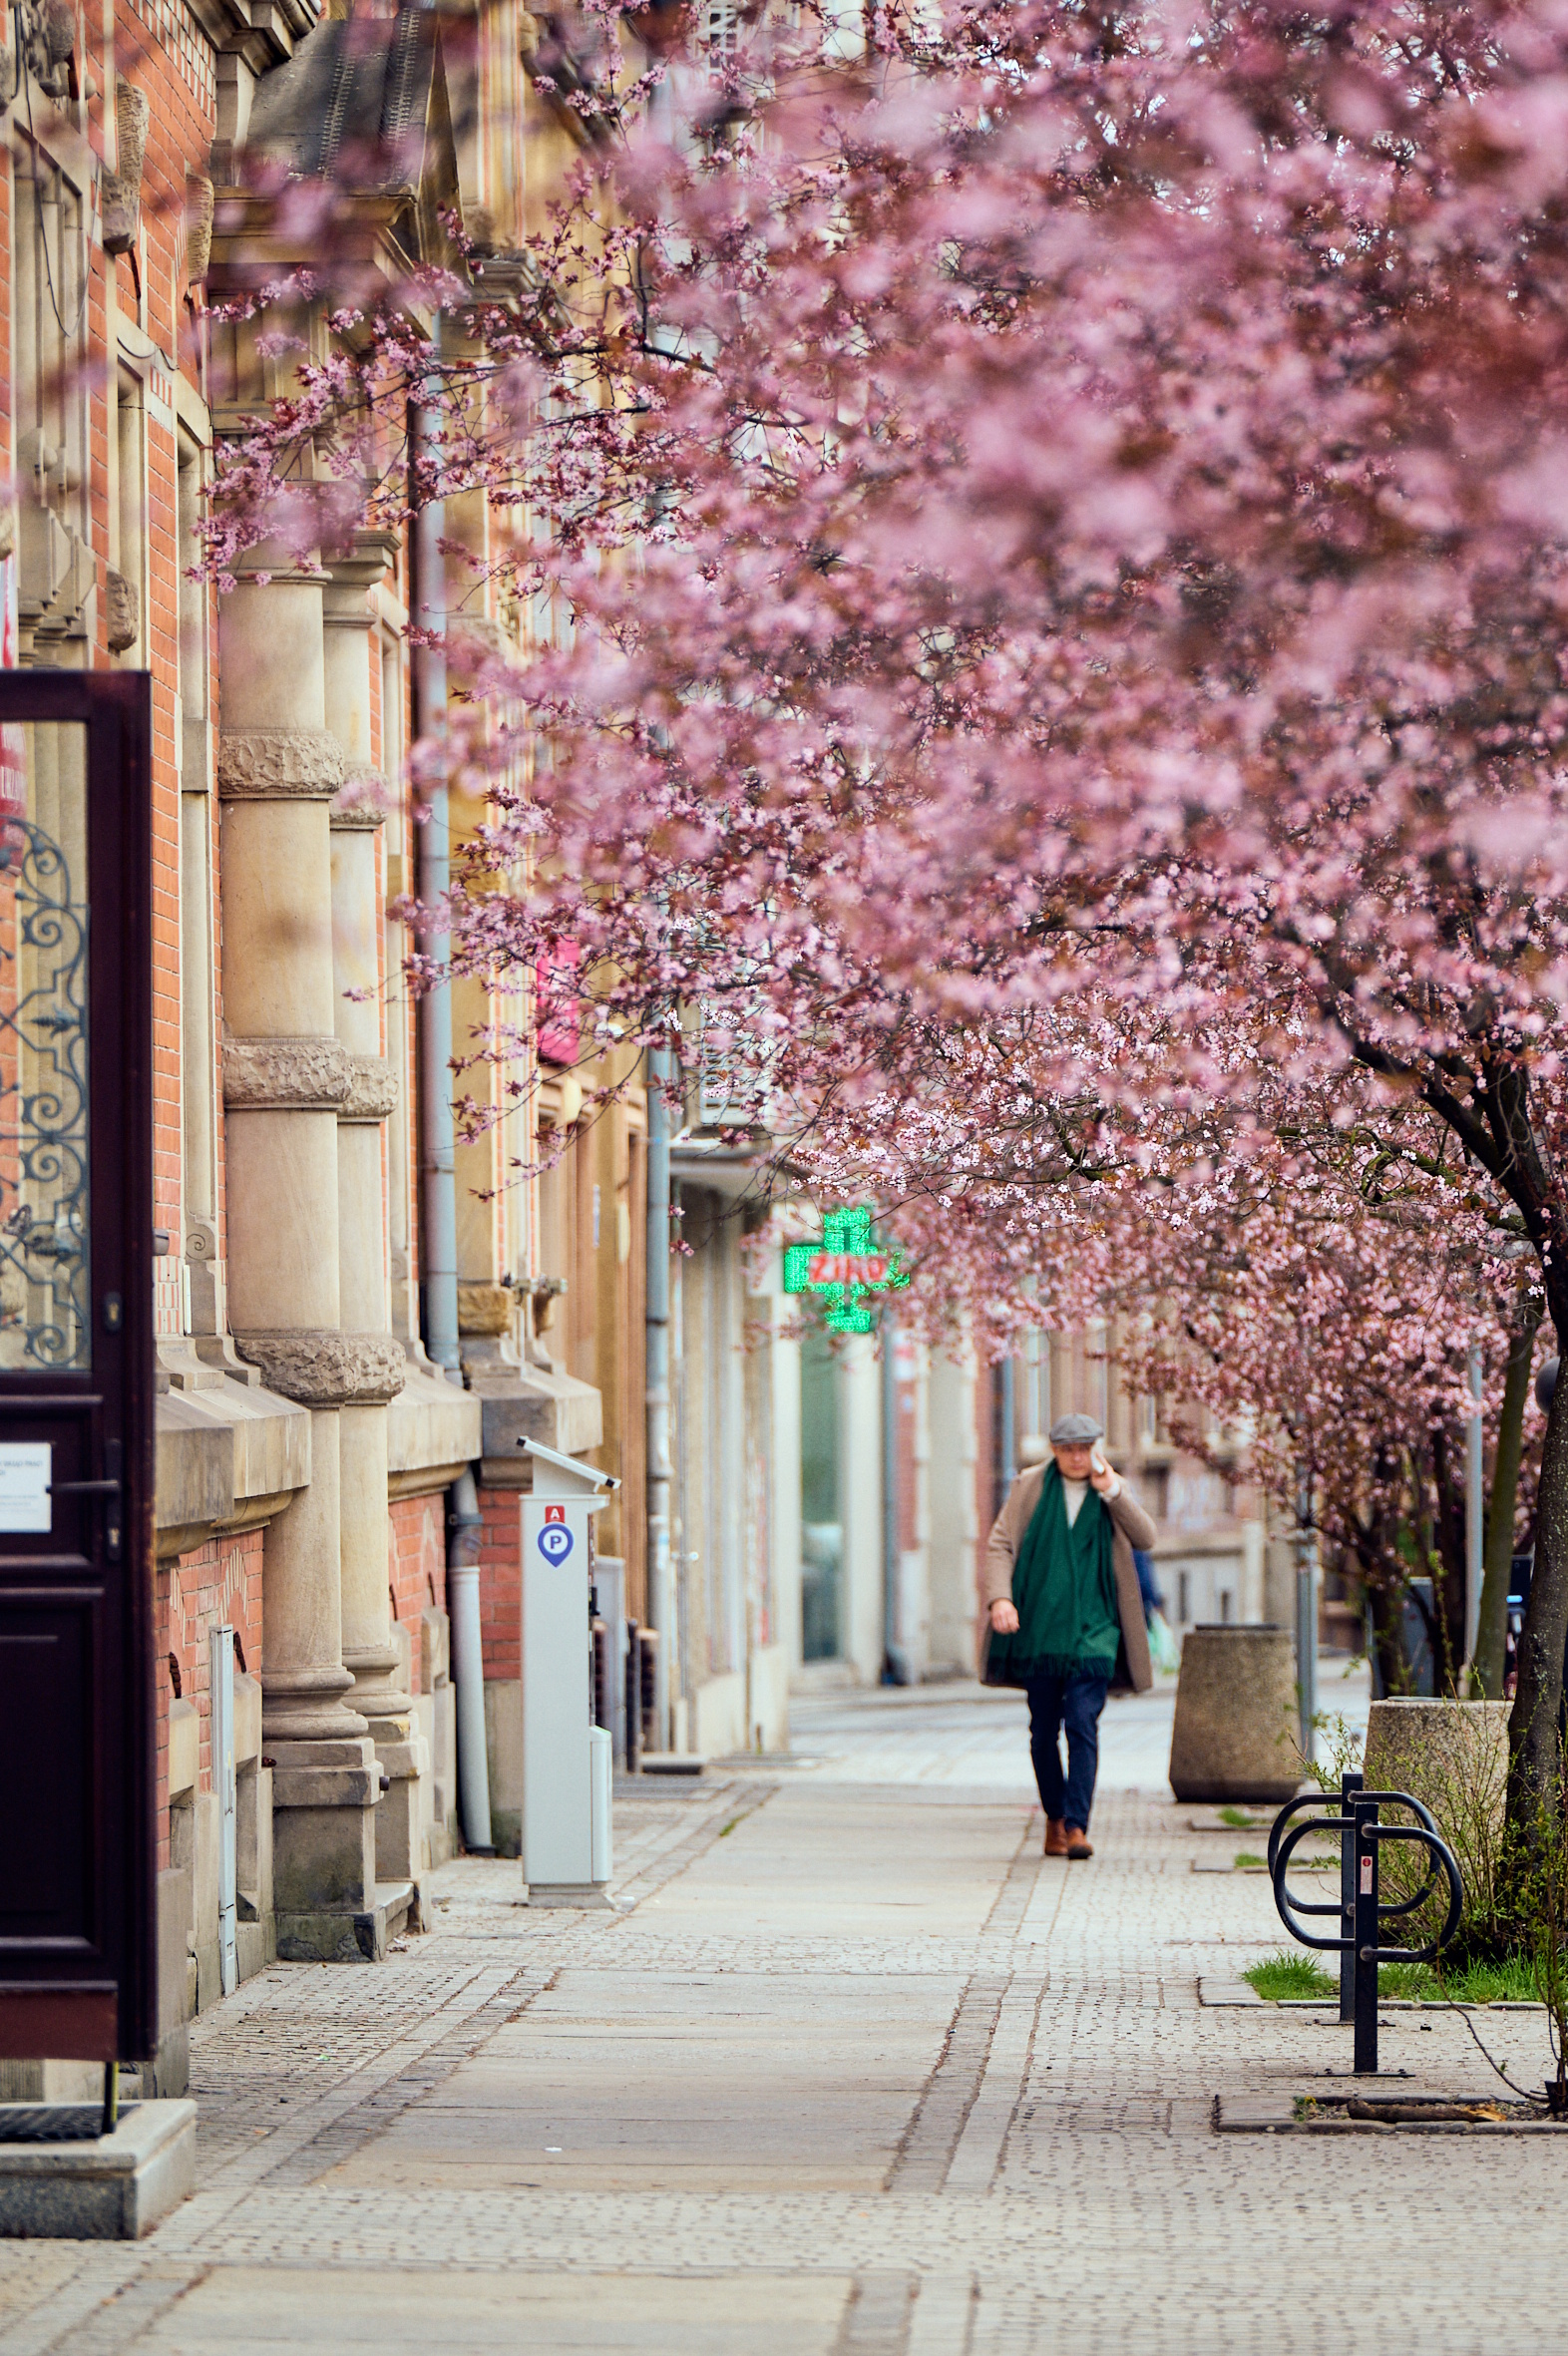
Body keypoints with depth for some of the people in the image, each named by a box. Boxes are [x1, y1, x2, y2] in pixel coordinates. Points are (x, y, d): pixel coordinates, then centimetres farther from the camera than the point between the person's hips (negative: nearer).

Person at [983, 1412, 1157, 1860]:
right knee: (1043, 1730, 6)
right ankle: (1054, 1819, 22)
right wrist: (1000, 1597, -14)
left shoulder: (1114, 1491, 8)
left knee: (1083, 1724, -13)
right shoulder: (1030, 1486, 6)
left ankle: (1077, 1826, -17)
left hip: (1093, 1632, -1)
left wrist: (1110, 1490, -14)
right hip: (1037, 1630, 1)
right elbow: (1000, 1544, 1)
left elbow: (1145, 1537, -6)